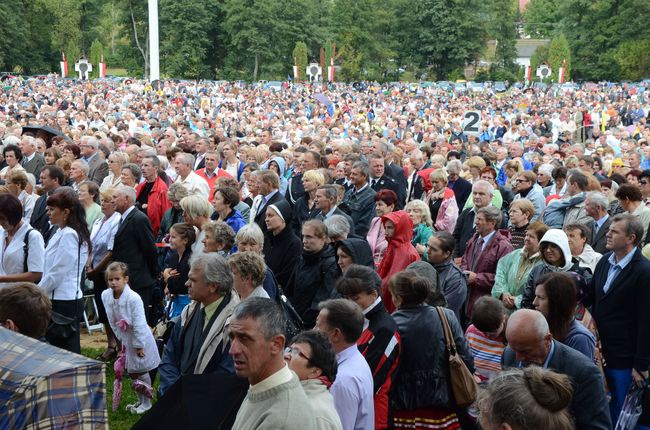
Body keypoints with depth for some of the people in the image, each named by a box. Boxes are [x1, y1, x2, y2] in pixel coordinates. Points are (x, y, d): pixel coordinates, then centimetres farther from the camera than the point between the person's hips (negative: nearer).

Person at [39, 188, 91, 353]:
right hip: (64, 300, 9)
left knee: (65, 351, -3)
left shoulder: (69, 235, -15)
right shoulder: (62, 232, 13)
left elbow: (56, 273, -17)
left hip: (63, 302, -9)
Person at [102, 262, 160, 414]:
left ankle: (146, 403, 21)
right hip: (125, 338, 6)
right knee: (131, 372, 17)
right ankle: (140, 400, 34)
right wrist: (120, 338, 4)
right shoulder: (106, 296, -10)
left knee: (141, 371, 6)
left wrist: (139, 345, -19)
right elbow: (112, 322, 2)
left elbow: (139, 324, -23)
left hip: (140, 339, -6)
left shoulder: (133, 298, -28)